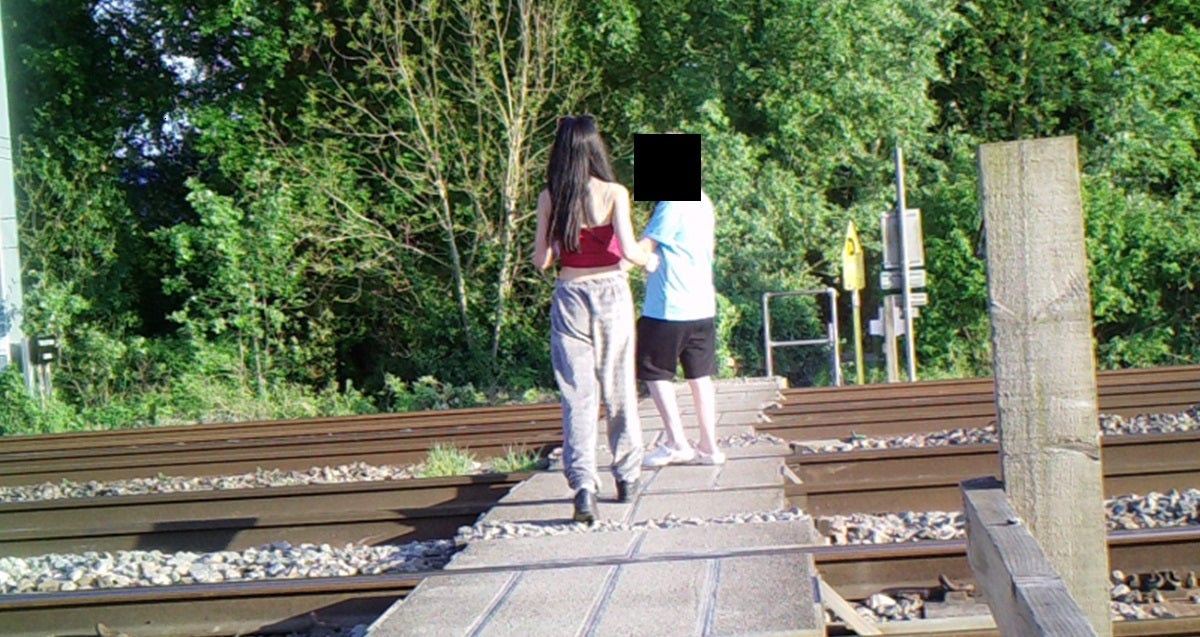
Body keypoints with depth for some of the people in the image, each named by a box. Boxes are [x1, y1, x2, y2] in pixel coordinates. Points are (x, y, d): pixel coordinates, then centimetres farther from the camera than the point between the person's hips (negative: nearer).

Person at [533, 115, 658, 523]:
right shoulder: (613, 193, -7)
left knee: (577, 393, 0)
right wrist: (649, 259, 6)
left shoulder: (549, 198, -2)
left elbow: (540, 260, -1)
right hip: (610, 292, 0)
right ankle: (627, 476, 25)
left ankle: (583, 482, -14)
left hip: (569, 296, 0)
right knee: (619, 389, 13)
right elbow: (628, 250, -15)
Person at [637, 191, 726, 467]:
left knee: (655, 372, 3)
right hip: (703, 305, 8)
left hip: (670, 306, -8)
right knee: (700, 375, 10)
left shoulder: (673, 203, -15)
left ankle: (676, 443, -1)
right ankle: (709, 446, 10)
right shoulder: (703, 201, 11)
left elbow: (646, 245, -14)